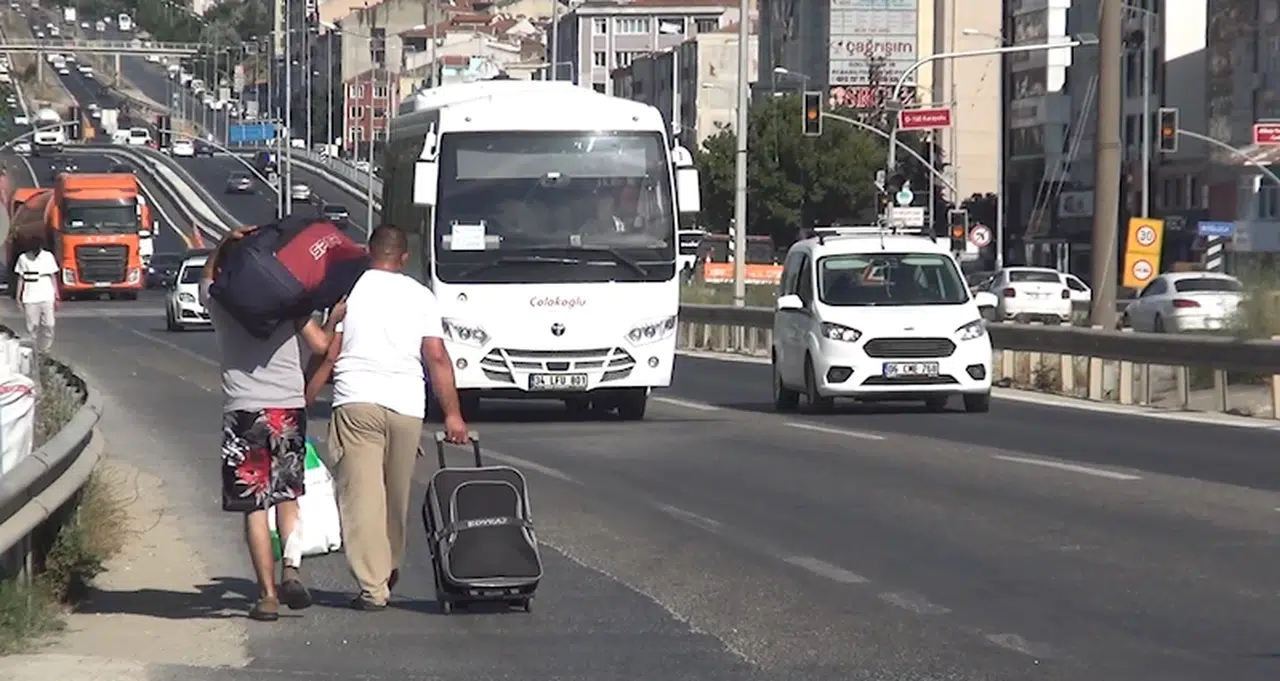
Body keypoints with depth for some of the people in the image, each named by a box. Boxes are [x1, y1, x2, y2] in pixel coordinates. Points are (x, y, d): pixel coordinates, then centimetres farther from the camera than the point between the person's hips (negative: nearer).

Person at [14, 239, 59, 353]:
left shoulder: (48, 257, 4)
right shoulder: (23, 258, 2)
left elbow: (53, 277, 9)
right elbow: (21, 278, 7)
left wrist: (56, 297, 6)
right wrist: (18, 298, 3)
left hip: (47, 297, 0)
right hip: (30, 299, 0)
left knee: (48, 326, -6)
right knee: (32, 327, 0)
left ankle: (45, 350, 5)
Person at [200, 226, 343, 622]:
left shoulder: (218, 300, 4)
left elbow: (208, 277, 27)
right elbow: (319, 345, 2)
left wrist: (225, 243, 15)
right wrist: (334, 319, 20)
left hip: (244, 410, -1)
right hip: (289, 407, 1)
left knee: (254, 506, 2)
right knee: (287, 497, 16)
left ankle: (268, 595, -1)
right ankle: (291, 567, -6)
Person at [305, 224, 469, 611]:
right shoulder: (420, 296, 9)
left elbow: (327, 354, 1)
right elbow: (437, 358, 3)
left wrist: (302, 403, 8)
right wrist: (452, 414, 4)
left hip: (356, 402, -3)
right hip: (407, 406, 3)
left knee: (361, 496, -5)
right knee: (397, 496, 17)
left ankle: (372, 587, -13)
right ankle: (389, 572, 33)